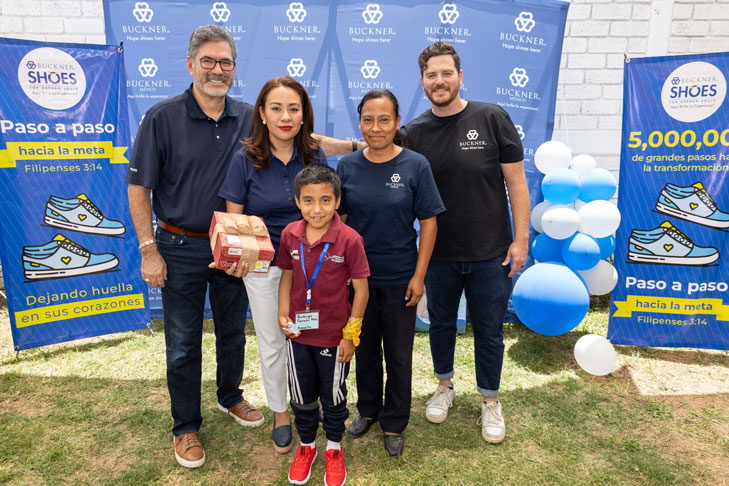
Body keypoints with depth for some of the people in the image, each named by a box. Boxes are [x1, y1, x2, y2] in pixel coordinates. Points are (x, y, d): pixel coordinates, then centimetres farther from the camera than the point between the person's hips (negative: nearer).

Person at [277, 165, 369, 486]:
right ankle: (306, 445, 45)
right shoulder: (290, 235, -8)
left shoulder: (349, 239, -20)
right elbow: (286, 277, 5)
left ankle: (334, 448, 43)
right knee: (301, 395, 20)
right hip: (298, 334, 3)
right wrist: (283, 315, -6)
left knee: (333, 396, 17)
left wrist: (351, 334, -10)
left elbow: (361, 290, -13)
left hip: (334, 336, -3)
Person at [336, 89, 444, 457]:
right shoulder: (347, 166, -2)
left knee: (398, 353, 12)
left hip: (399, 278, -2)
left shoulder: (415, 166, -9)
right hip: (358, 275, 2)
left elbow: (428, 223, -6)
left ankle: (394, 423, 33)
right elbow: (338, 220, 4)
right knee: (365, 347, 18)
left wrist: (419, 276, -9)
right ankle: (368, 409, 41)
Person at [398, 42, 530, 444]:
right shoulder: (414, 133, -1)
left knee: (489, 331, 11)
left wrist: (521, 237, -7)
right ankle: (444, 385, 43)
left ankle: (490, 400, 34)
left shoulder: (492, 119, -6)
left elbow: (516, 181, -4)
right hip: (439, 254, 2)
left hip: (490, 253, -1)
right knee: (441, 323, 18)